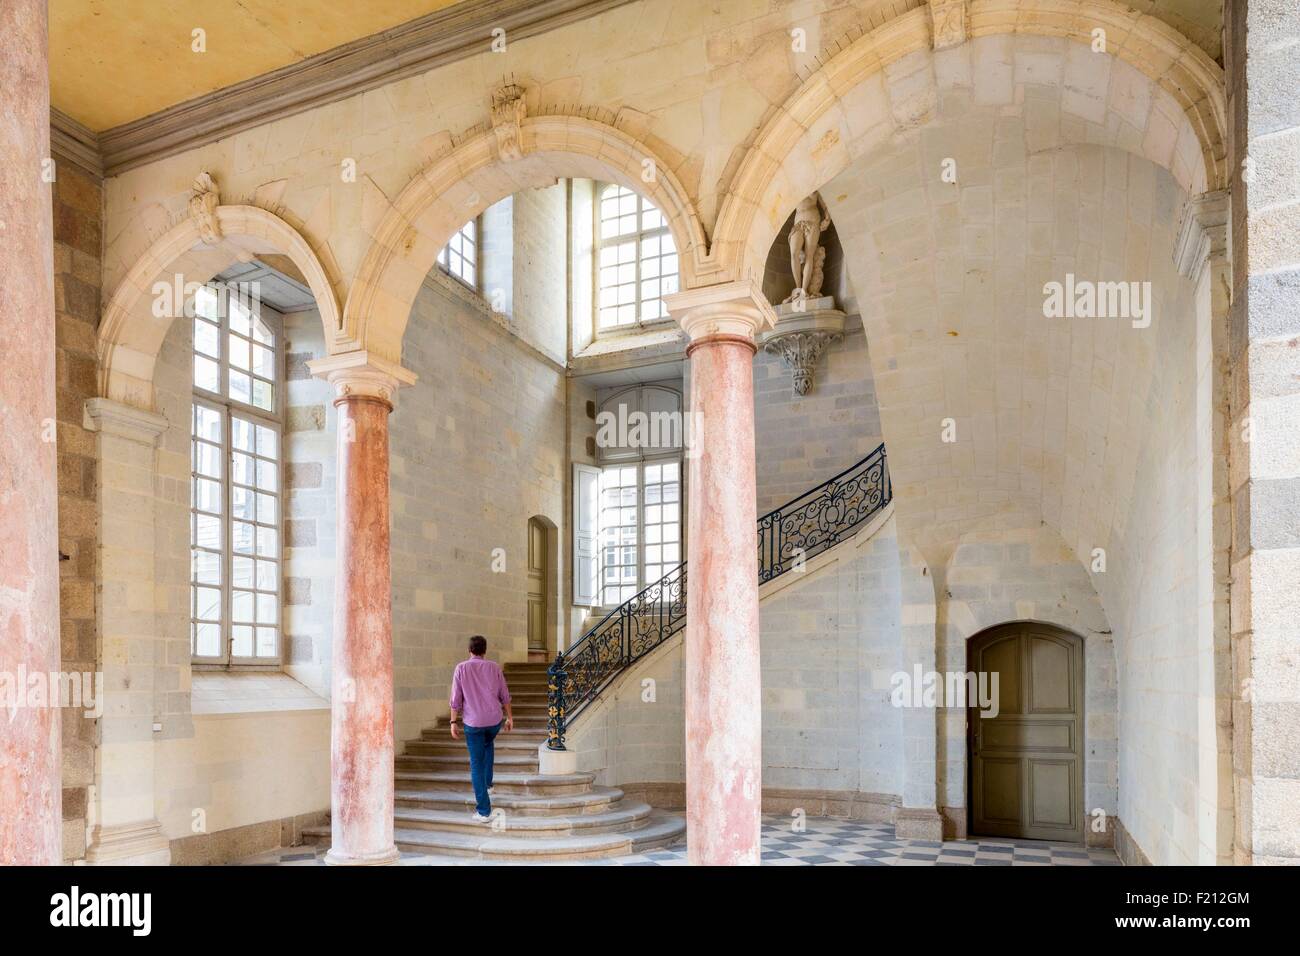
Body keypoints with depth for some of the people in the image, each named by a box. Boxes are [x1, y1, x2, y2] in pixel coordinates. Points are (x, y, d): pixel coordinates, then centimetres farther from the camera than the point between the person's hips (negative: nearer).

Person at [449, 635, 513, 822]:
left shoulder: (461, 668, -3)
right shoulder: (494, 667, 1)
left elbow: (456, 698, -5)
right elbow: (504, 695, 4)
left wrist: (453, 722, 2)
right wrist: (509, 717, 13)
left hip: (473, 722, -2)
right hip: (494, 720, 2)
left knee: (477, 765, 3)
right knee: (488, 745, 35)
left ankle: (483, 810, 1)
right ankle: (487, 783, 31)